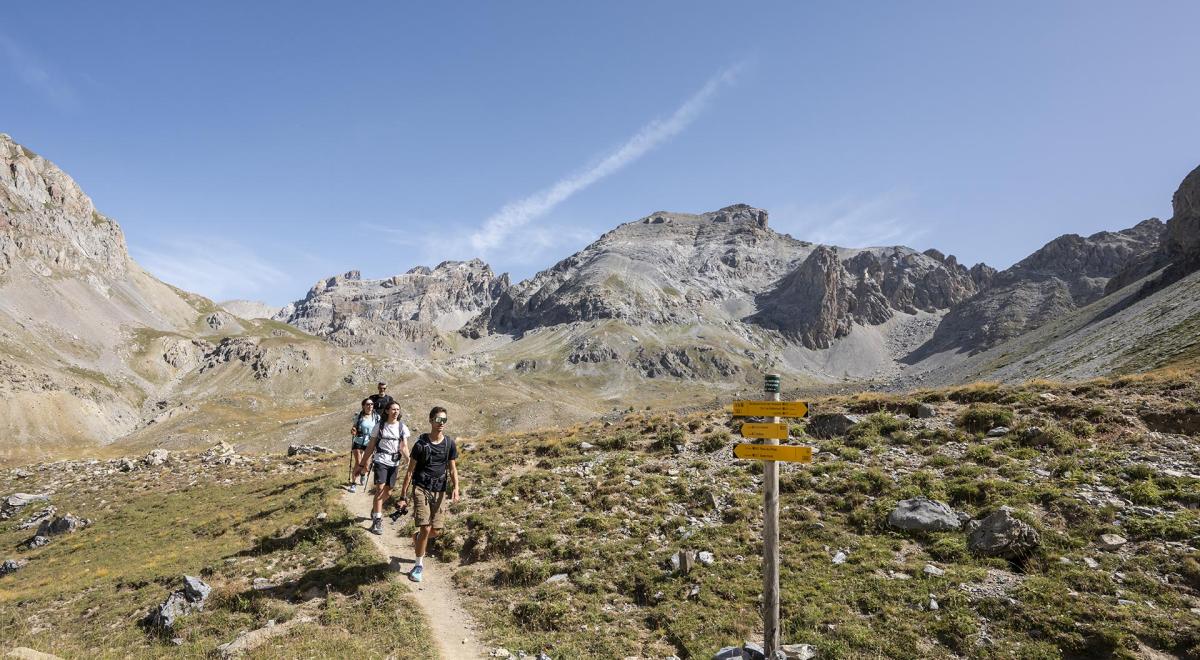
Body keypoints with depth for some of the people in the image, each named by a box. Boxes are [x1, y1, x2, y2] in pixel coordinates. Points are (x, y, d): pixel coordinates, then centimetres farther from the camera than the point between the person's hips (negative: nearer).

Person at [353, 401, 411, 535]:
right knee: (380, 489, -16)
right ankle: (377, 521, -11)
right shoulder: (379, 426, -1)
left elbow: (404, 448, -5)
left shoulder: (402, 427, 1)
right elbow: (370, 447, 4)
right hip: (380, 461, -2)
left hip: (394, 463, 2)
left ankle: (375, 509, 37)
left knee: (388, 492, 9)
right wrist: (361, 465, 3)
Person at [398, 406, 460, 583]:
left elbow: (453, 469, 6)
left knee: (436, 531, 4)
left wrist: (455, 488, -10)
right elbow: (410, 470, -2)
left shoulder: (449, 443, 1)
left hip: (439, 490, 3)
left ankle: (417, 537, 39)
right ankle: (419, 565, 7)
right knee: (426, 529, -12)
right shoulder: (421, 443, -7)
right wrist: (404, 494, -4)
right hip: (421, 488, -3)